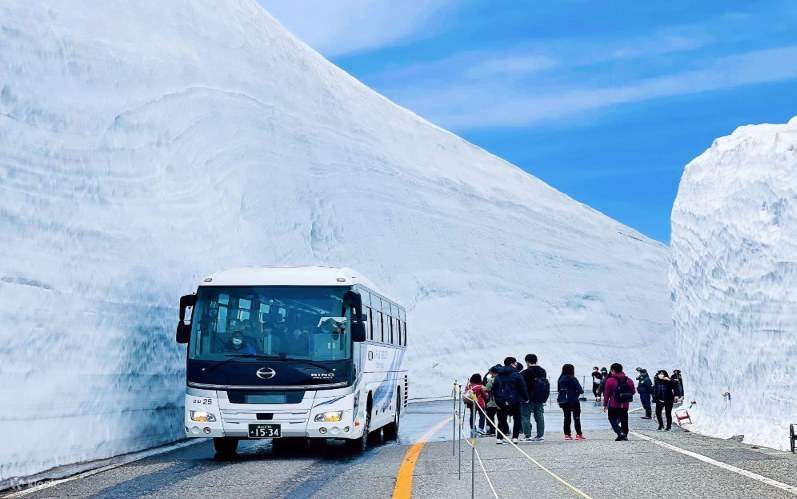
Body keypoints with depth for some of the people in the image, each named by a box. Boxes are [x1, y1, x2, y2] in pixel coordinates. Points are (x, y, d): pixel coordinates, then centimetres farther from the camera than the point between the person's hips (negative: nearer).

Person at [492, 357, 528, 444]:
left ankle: (499, 438, 3)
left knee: (502, 419, 10)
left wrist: (497, 401, 16)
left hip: (501, 401, 4)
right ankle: (515, 437, 2)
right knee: (517, 419, 9)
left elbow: (494, 389, 12)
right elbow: (522, 388, -8)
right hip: (514, 401, -4)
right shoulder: (516, 375, -7)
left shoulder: (498, 376, 9)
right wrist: (525, 398, 2)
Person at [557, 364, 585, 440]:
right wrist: (577, 392, 7)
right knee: (576, 418, 5)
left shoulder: (560, 379, 0)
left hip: (563, 402, 5)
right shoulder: (573, 379, -15)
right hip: (574, 401, -5)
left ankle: (567, 434, 9)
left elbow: (558, 389, 8)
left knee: (567, 418, 11)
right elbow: (580, 390, -14)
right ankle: (578, 434, 6)